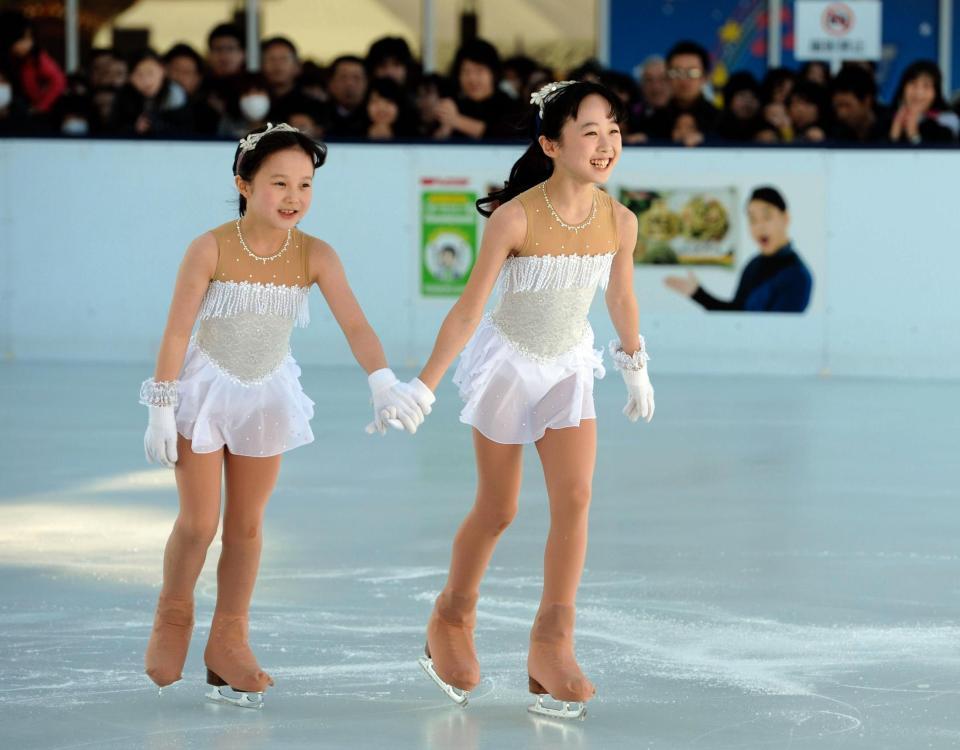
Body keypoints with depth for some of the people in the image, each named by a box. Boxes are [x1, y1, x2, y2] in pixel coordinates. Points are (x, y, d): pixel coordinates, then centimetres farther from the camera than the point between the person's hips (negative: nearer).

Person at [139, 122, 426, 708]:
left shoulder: (315, 257, -15)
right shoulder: (212, 250, -22)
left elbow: (355, 324, -23)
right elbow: (177, 331, -16)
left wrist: (385, 384, -39)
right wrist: (161, 411, -15)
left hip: (267, 395, 3)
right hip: (205, 389, -3)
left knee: (247, 523, 11)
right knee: (199, 521, 0)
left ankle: (229, 641, 25)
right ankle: (174, 617, 27)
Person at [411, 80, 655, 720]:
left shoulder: (619, 221, -13)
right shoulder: (515, 217, -26)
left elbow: (621, 296, 7)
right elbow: (470, 307, -21)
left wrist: (636, 366, 19)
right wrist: (425, 385, -22)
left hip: (569, 366, 3)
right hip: (507, 361, -3)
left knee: (575, 498, -10)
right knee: (497, 511, 8)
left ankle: (553, 646, -3)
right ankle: (452, 623, 31)